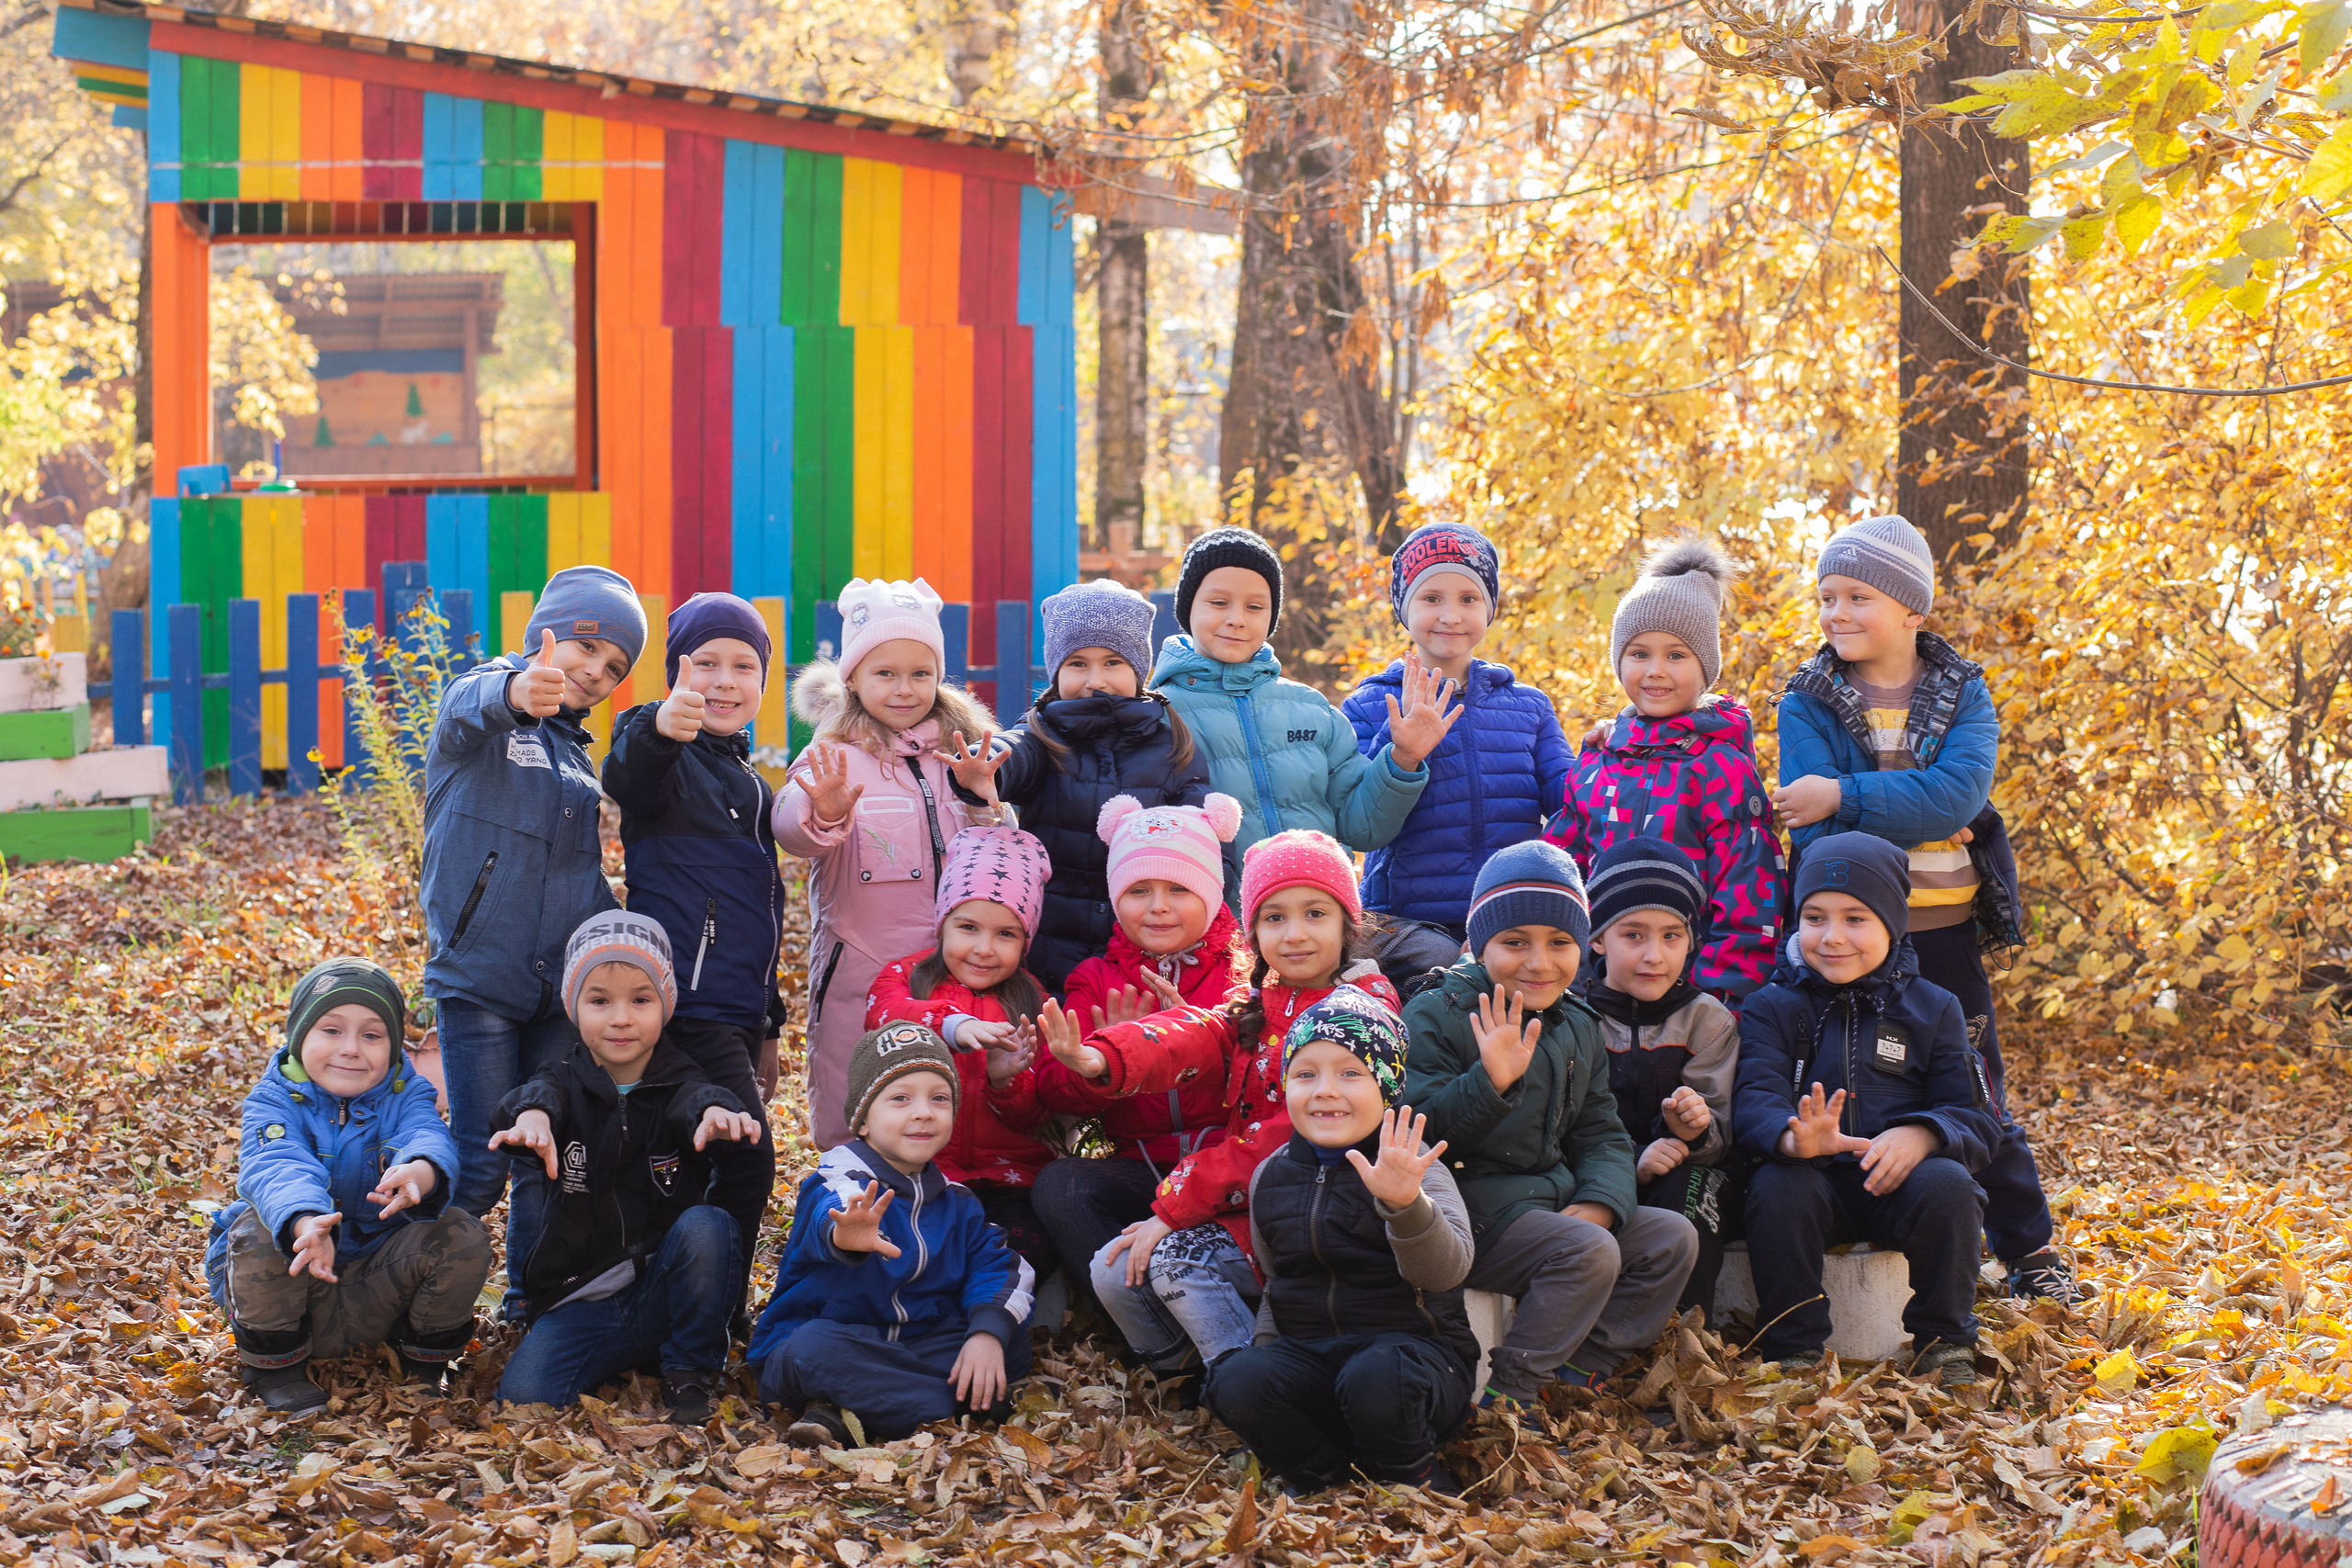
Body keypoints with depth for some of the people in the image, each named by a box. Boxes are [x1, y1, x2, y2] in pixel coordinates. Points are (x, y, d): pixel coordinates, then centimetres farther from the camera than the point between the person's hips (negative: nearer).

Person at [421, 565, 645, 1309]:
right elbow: (466, 710, -30)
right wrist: (513, 693, -54)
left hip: (562, 983, 6)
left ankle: (532, 1304, 21)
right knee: (481, 1165, -8)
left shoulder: (576, 752, 17)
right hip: (478, 975, -6)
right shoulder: (484, 696, -3)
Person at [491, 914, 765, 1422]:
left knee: (706, 1226, -30)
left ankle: (692, 1371, -8)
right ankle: (626, 1362, 7)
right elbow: (541, 1094, -23)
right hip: (580, 1301, 0)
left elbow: (696, 1097, -25)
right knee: (523, 1396, -24)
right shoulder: (569, 1084, 2)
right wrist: (533, 1115, -50)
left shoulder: (677, 1084, 0)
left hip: (666, 1294, 0)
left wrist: (716, 1113, -52)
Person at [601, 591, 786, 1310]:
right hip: (688, 1002, -8)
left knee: (701, 1167, 11)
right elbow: (628, 778, -31)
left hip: (734, 1011, 8)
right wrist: (658, 731, -55)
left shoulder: (749, 782, 21)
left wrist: (766, 1026, 26)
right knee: (746, 1158, -13)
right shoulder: (671, 761, -4)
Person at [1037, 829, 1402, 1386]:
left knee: (1173, 1257, -24)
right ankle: (1194, 1381, 15)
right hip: (1243, 1206, 7)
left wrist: (1175, 1207, -19)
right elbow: (1191, 1036, -12)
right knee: (1114, 1272, -5)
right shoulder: (1255, 1009, 11)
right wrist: (1100, 1059, -37)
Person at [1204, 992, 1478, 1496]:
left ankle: (1413, 1477, -6)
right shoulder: (1270, 1177, 9)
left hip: (1411, 1345, -4)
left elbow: (1446, 1270, -27)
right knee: (1236, 1383, -26)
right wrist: (1265, 1342, 9)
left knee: (1375, 1379, -38)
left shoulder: (1409, 1167, -8)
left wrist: (1405, 1203, -44)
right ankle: (1328, 1472, -3)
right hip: (1307, 1353, 4)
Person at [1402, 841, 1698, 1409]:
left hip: (1556, 1200, 8)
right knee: (1591, 1254, -27)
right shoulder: (1436, 1016, -10)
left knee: (1674, 1237, -3)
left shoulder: (1579, 1027, 13)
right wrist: (1490, 1082, -35)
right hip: (1472, 1207, -8)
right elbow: (1418, 1129, -20)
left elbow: (1601, 1133, 13)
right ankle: (1505, 1393, -18)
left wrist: (1598, 1203, -8)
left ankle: (1580, 1367, -2)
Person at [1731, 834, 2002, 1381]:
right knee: (1777, 1188, -32)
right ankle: (1793, 1351, -20)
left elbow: (1976, 1116, 3)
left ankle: (1944, 1344, -10)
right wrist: (1792, 1137, -35)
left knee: (1947, 1186, -30)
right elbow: (1754, 1098, -10)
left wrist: (1921, 1135, -22)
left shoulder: (1933, 1008, 10)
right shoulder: (1772, 1008, 7)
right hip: (1813, 1176, 0)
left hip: (1899, 1178, 1)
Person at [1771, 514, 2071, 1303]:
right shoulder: (1808, 703, 0)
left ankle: (2030, 1247, 23)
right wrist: (1910, 822, -20)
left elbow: (1957, 793, -16)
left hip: (1945, 934, 0)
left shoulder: (1962, 693, 1)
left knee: (1977, 1097, 9)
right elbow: (1811, 826, -12)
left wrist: (1847, 799, -21)